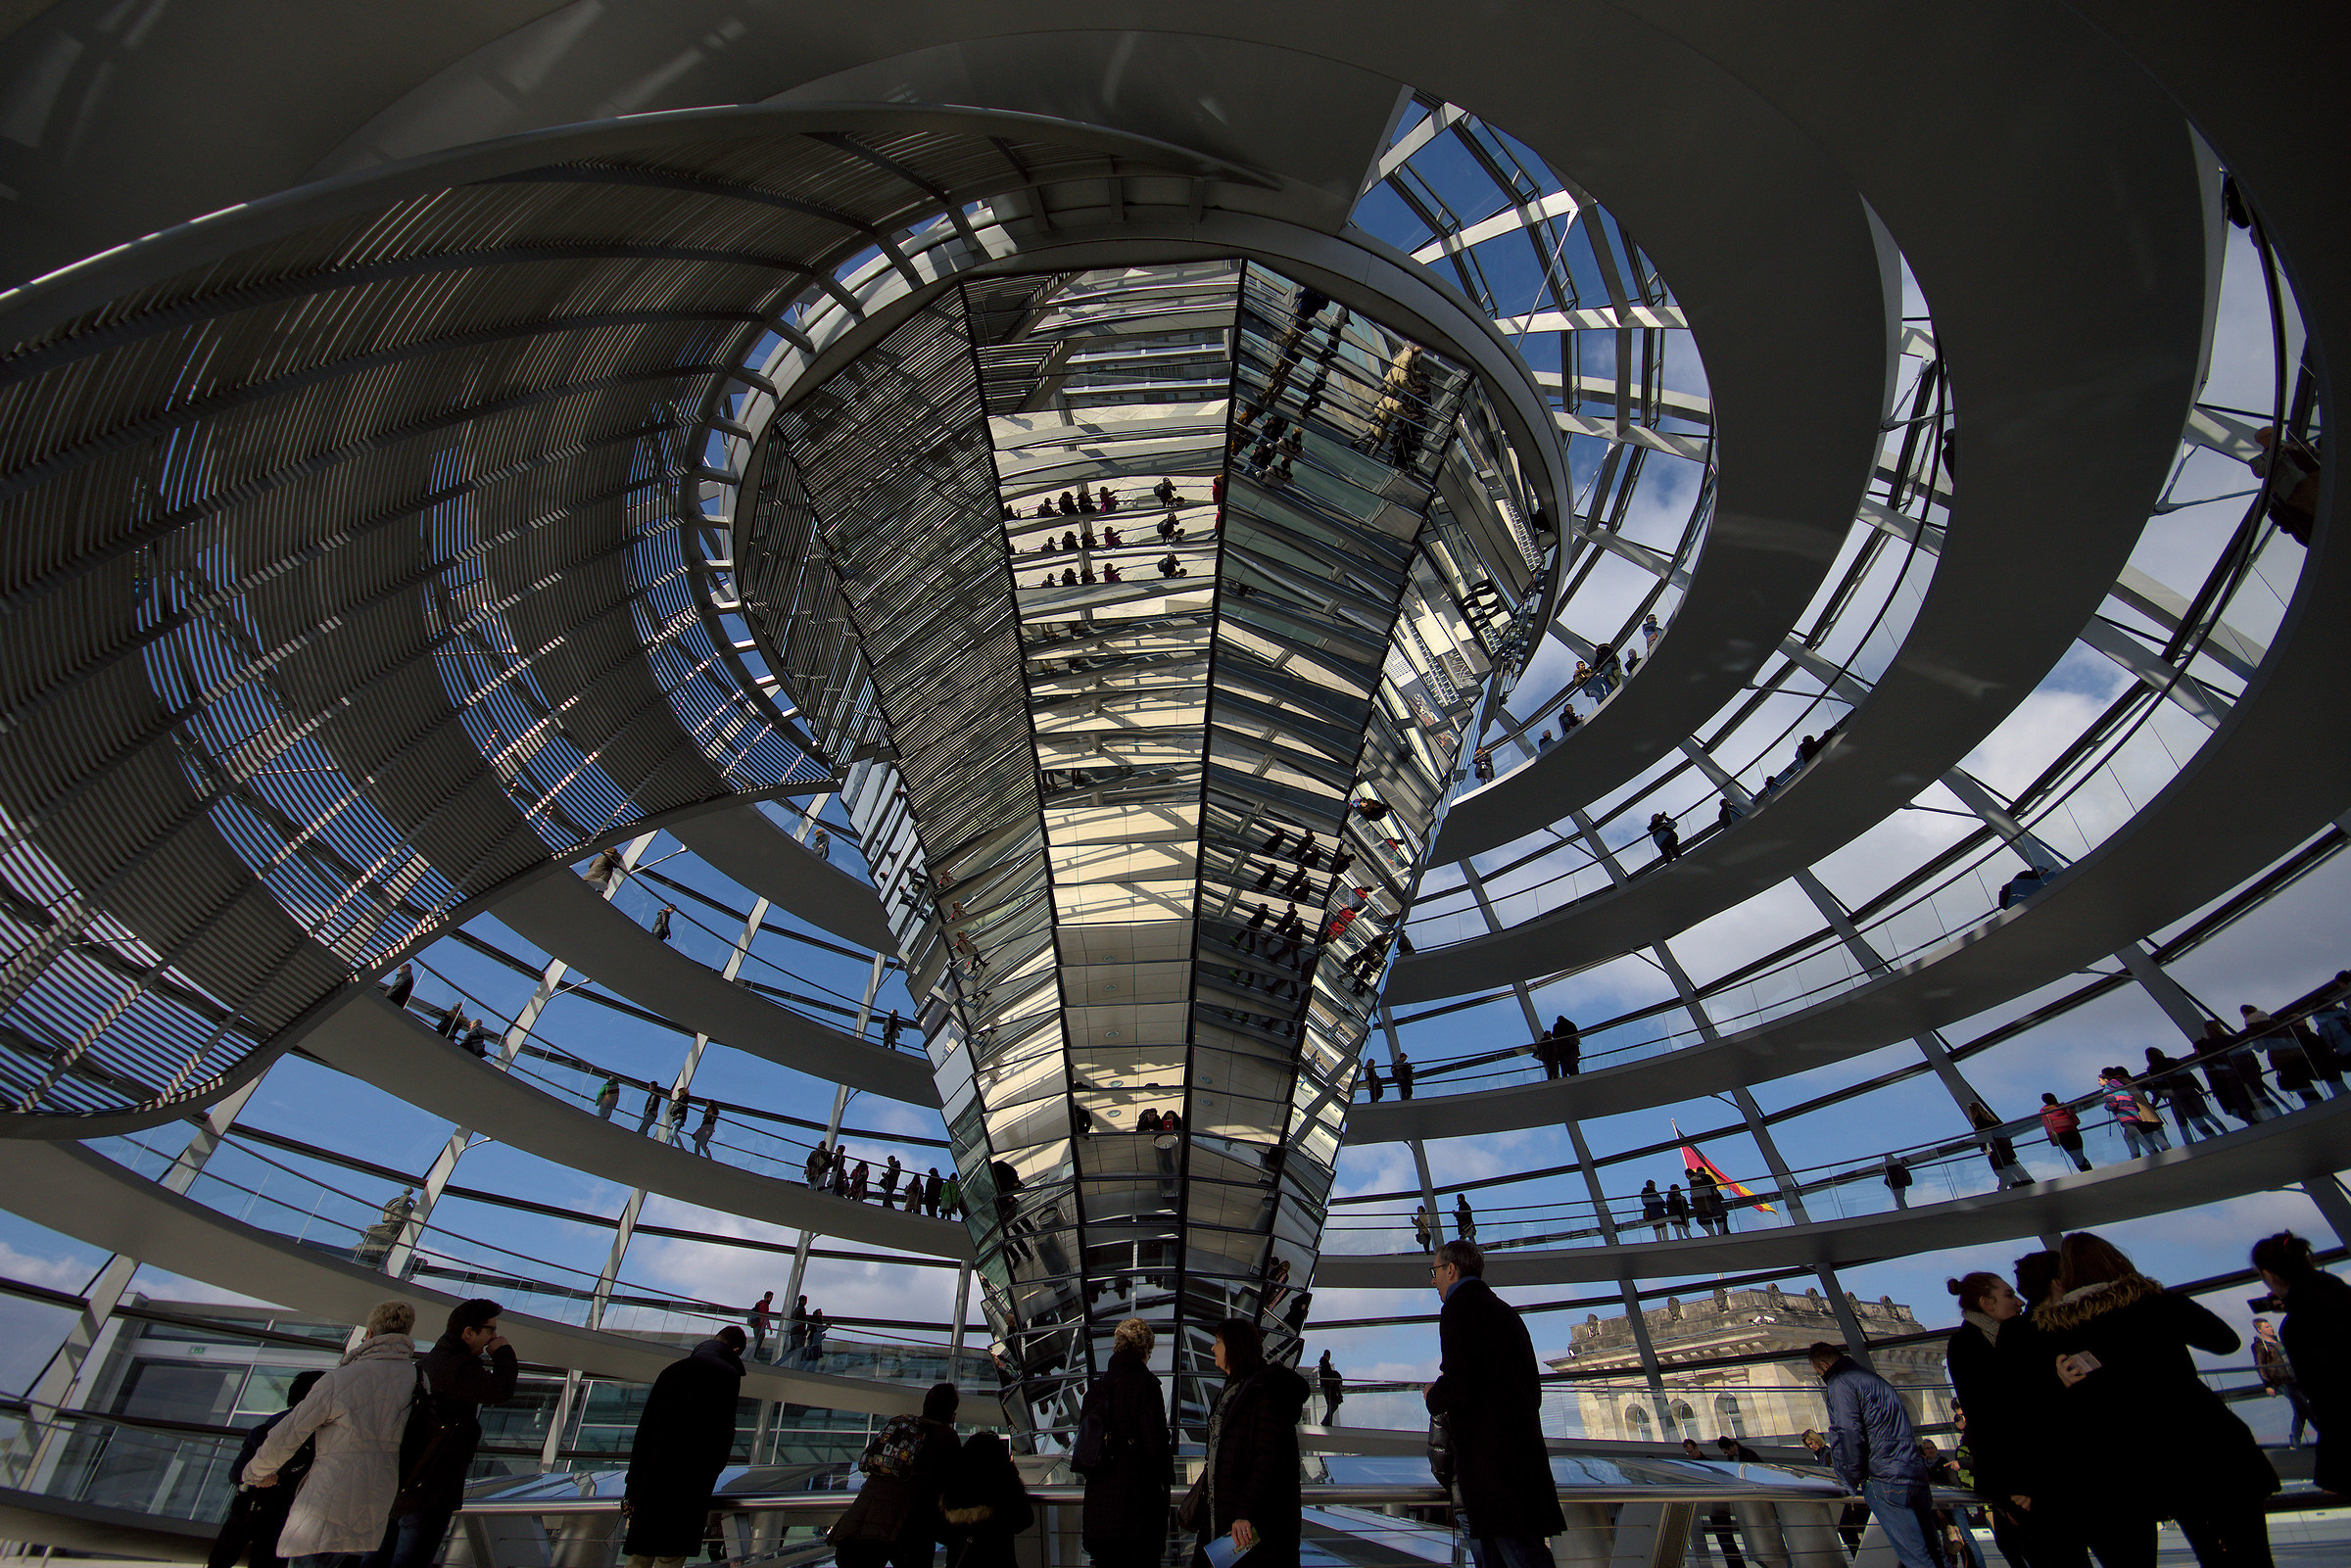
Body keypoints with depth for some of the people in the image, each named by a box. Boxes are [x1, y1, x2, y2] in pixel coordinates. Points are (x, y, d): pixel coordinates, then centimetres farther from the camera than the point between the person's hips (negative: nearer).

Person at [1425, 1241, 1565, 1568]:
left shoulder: (1459, 1305, -7)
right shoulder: (1505, 1310, 21)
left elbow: (1458, 1384, -19)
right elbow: (1533, 1391, 22)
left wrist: (1433, 1398, 3)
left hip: (1488, 1452, -9)